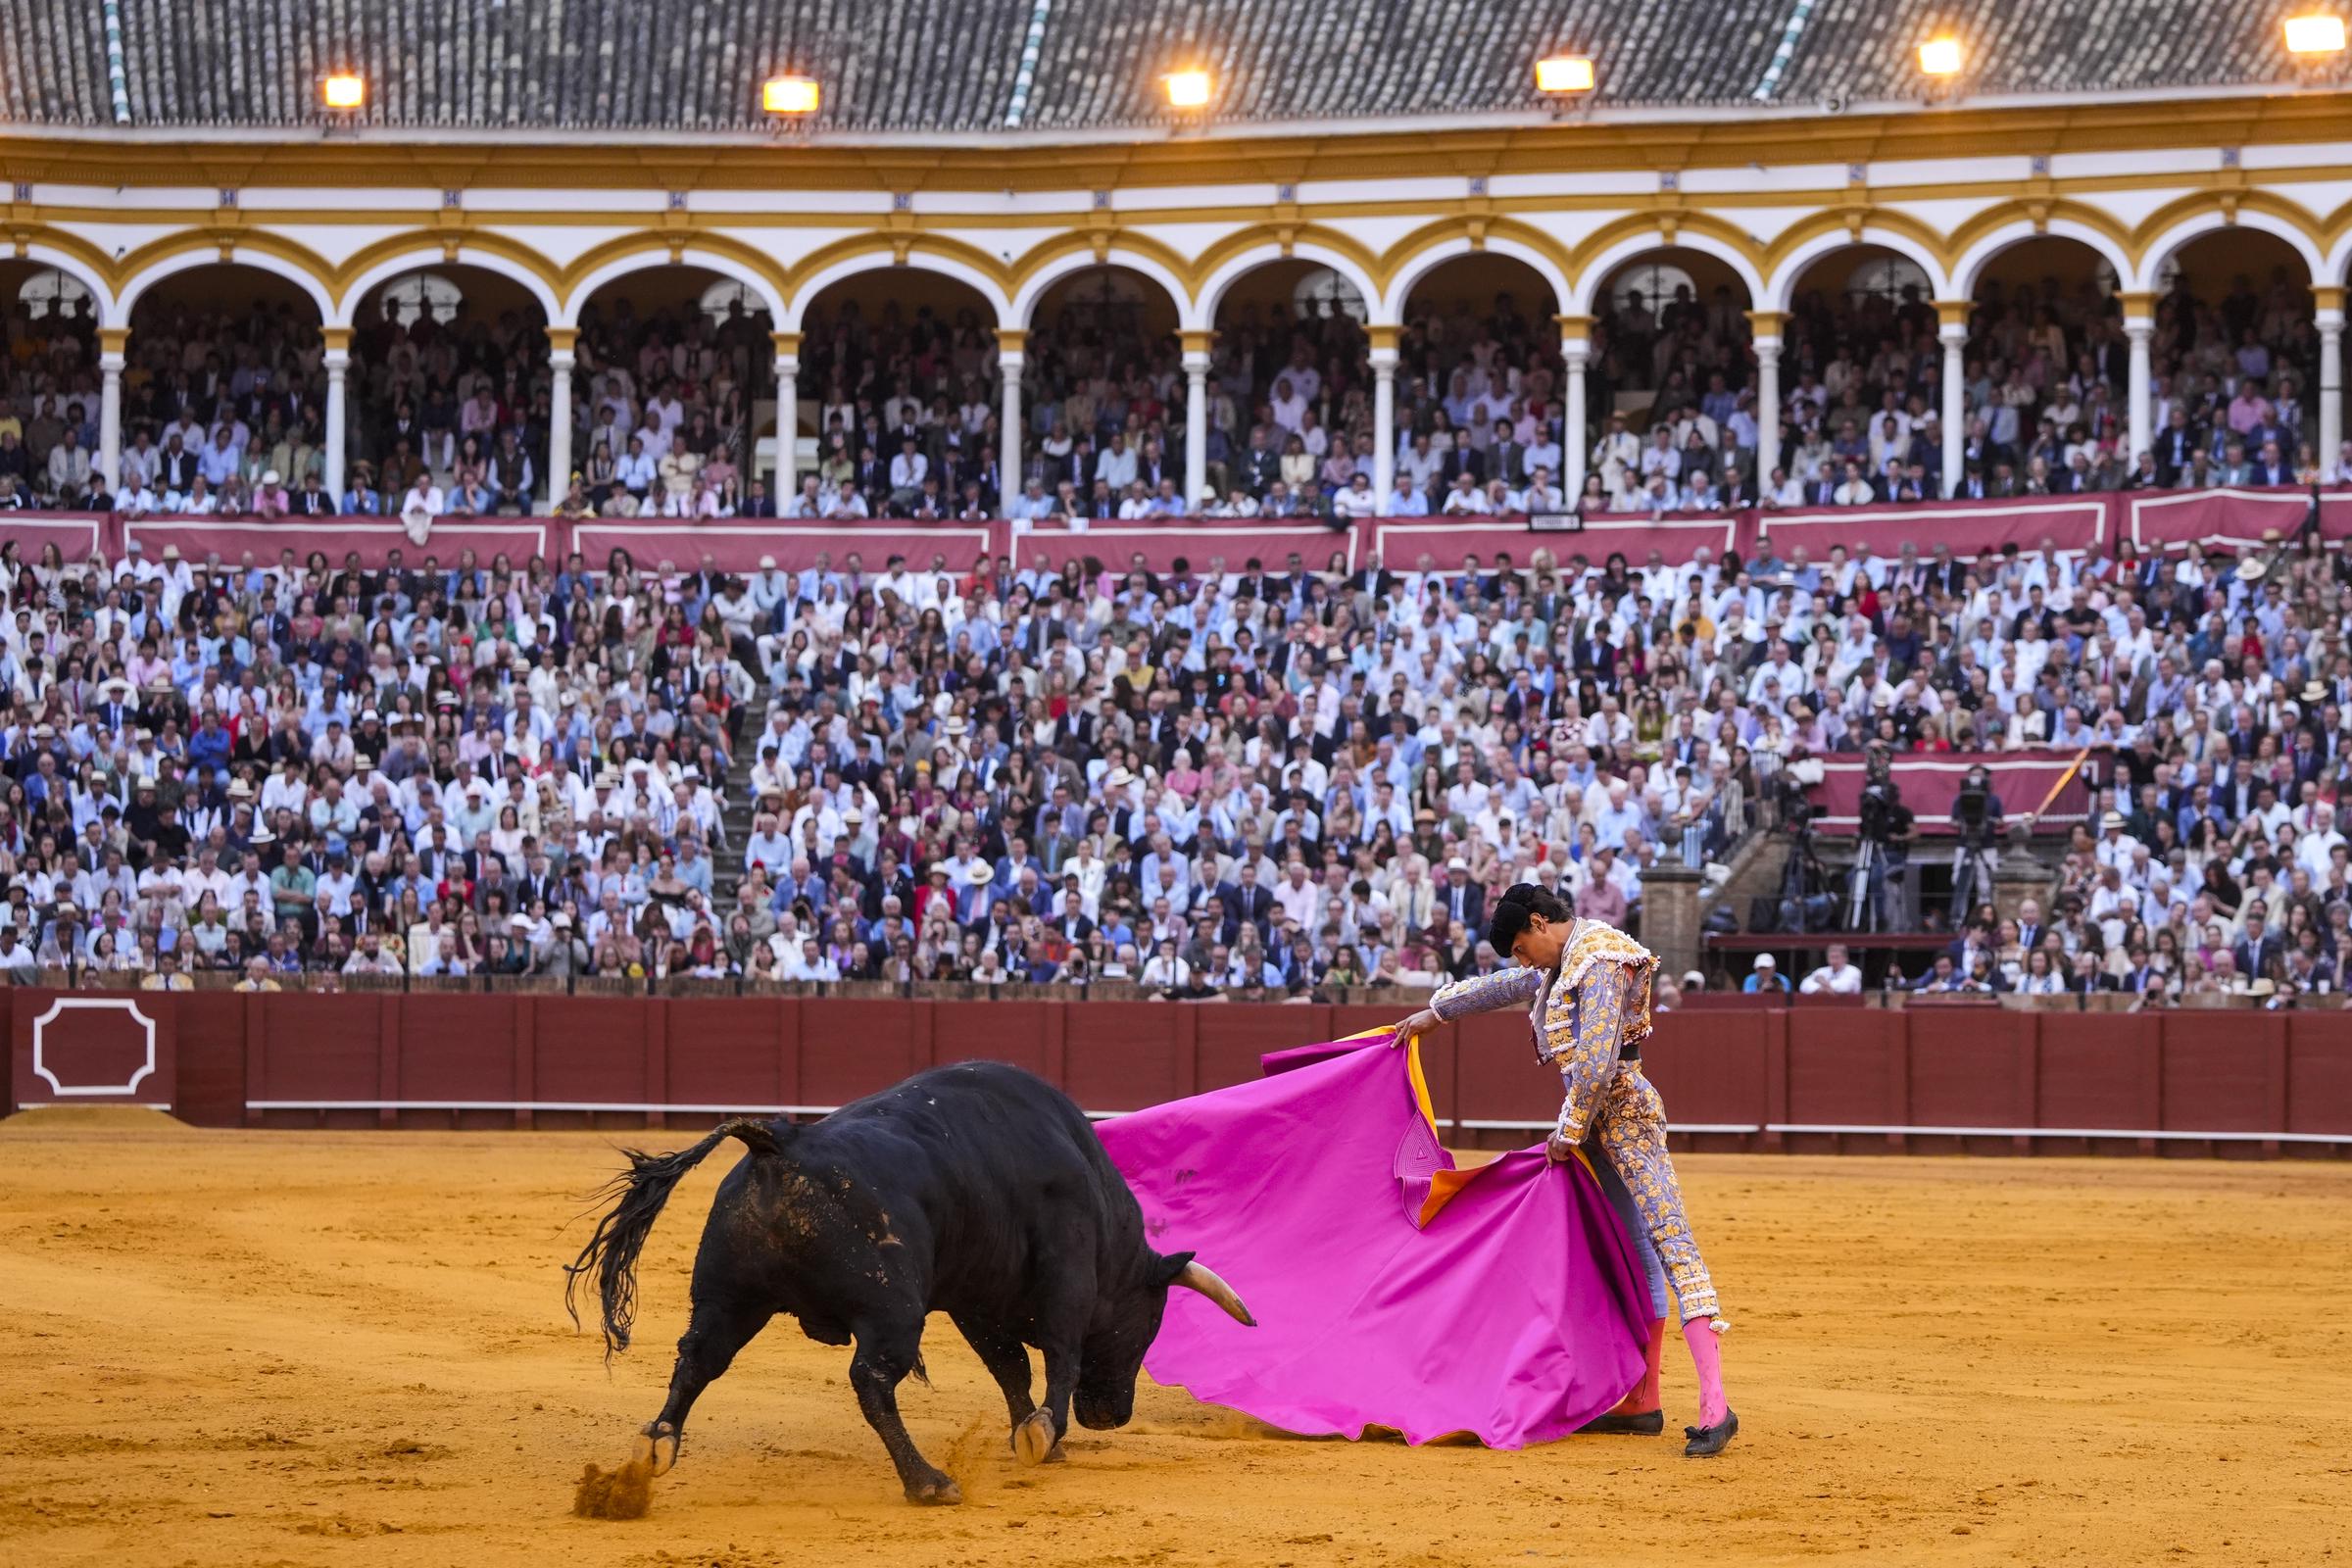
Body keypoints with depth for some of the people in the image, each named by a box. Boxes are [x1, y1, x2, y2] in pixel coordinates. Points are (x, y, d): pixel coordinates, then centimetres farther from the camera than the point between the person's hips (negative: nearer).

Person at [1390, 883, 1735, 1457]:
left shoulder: (1600, 961, -15)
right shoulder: (1563, 962, 16)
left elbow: (1599, 1060, -22)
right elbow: (1507, 986, 34)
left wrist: (1569, 1131, -13)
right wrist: (1436, 1011, 44)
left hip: (1623, 1111, -10)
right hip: (1599, 1119, 10)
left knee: (1668, 1237, -17)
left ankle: (1715, 1405, -27)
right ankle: (1642, 1403, 16)